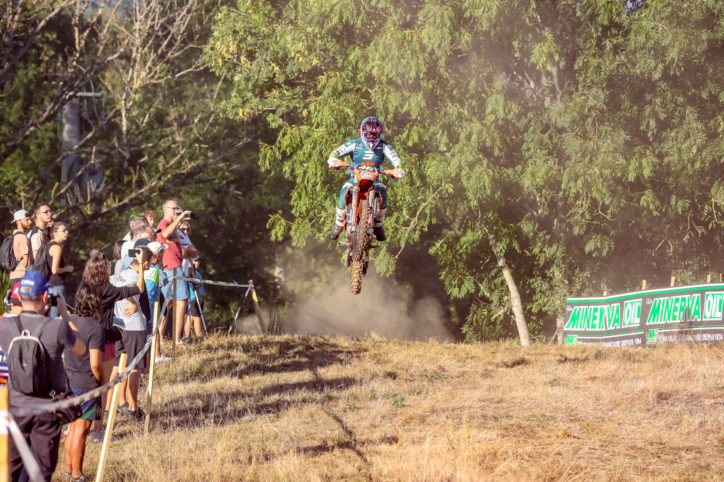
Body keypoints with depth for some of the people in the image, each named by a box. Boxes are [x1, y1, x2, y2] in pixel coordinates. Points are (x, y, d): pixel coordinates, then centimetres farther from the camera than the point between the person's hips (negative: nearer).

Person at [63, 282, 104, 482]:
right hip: (87, 384, -7)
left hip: (69, 381, 7)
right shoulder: (95, 328, -18)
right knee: (81, 430, 1)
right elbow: (95, 364, -22)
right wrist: (102, 382, -3)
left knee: (74, 427, 19)